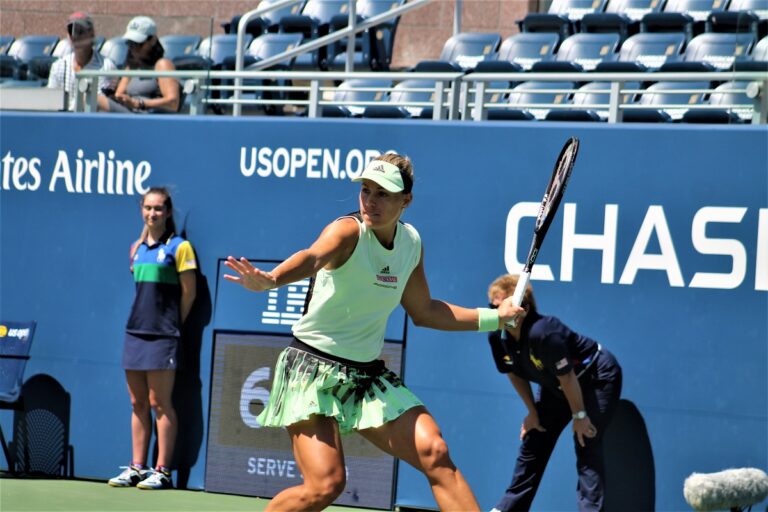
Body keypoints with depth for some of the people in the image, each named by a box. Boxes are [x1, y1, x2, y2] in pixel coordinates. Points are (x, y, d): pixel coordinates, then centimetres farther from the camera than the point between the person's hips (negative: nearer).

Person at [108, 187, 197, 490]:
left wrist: (174, 324, 3)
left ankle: (163, 471, -3)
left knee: (159, 403, -5)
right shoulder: (137, 249, 14)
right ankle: (137, 468, 10)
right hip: (135, 331, 6)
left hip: (162, 336, -6)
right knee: (138, 404, 7)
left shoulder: (179, 247, -4)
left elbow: (189, 293, -2)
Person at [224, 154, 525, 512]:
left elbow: (424, 311, 21)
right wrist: (269, 280, -63)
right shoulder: (347, 232, -17)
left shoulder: (411, 243, 4)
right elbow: (312, 258, -41)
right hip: (314, 370, -6)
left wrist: (494, 317, 18)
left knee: (434, 452, -12)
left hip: (367, 374, 6)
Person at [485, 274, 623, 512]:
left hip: (597, 378, -8)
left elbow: (567, 377, -29)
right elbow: (515, 374, 2)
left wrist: (579, 415, -19)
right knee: (533, 440, 10)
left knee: (587, 448, -17)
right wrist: (532, 412, 5)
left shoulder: (542, 333, -39)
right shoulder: (498, 338, -16)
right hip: (554, 387, 8)